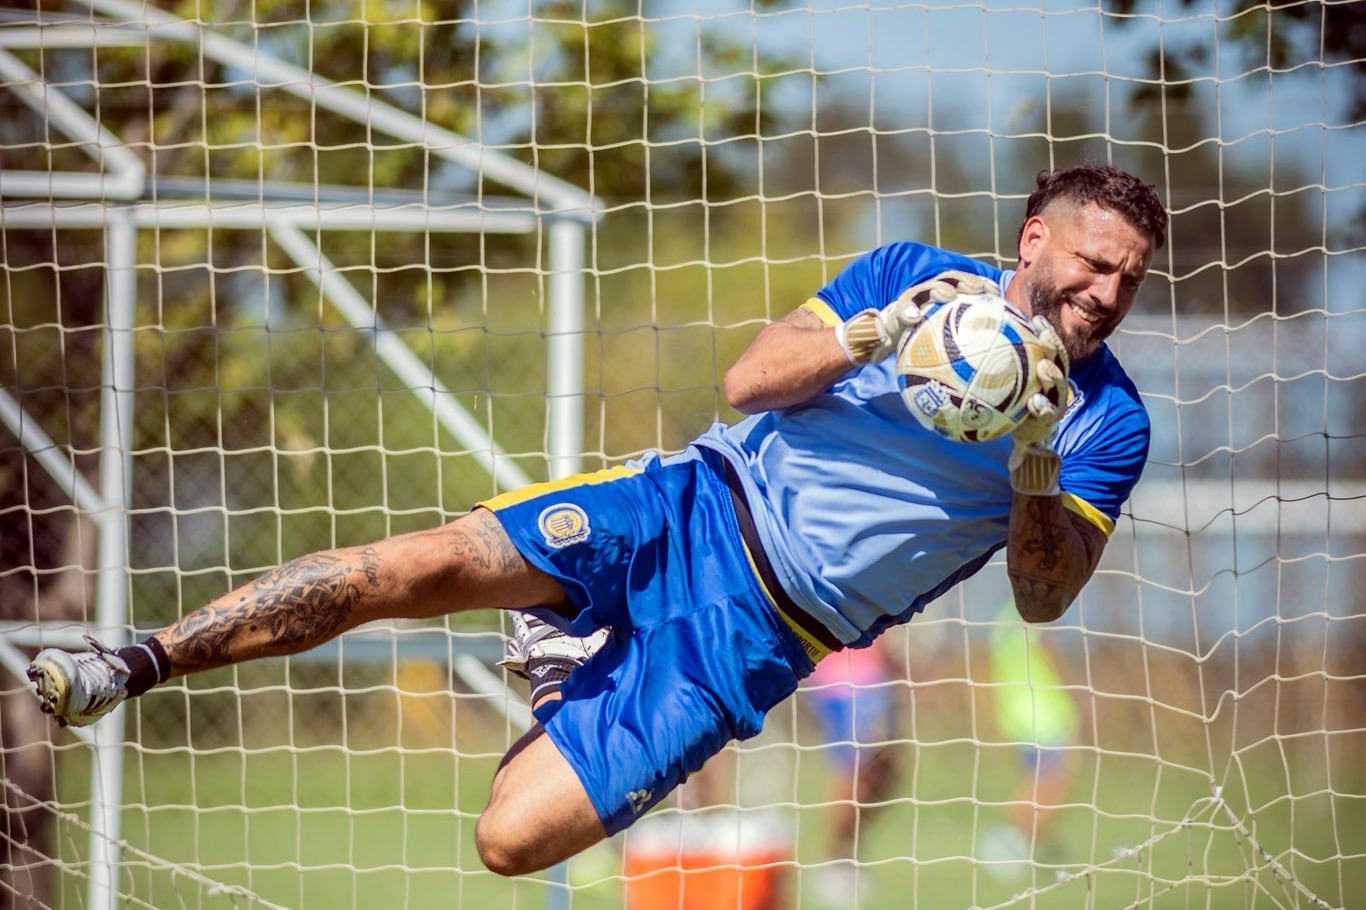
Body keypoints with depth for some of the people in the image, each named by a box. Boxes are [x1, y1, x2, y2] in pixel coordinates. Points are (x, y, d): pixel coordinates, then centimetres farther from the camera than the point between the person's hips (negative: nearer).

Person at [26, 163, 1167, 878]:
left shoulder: (1108, 421, -1)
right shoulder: (914, 274, 2)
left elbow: (1045, 597, -4)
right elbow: (750, 379, -2)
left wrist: (1036, 474, -23)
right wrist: (871, 334, -21)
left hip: (756, 634, -1)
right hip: (702, 500, 1)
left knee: (512, 837, -15)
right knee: (423, 565, -23)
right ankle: (131, 668, -15)